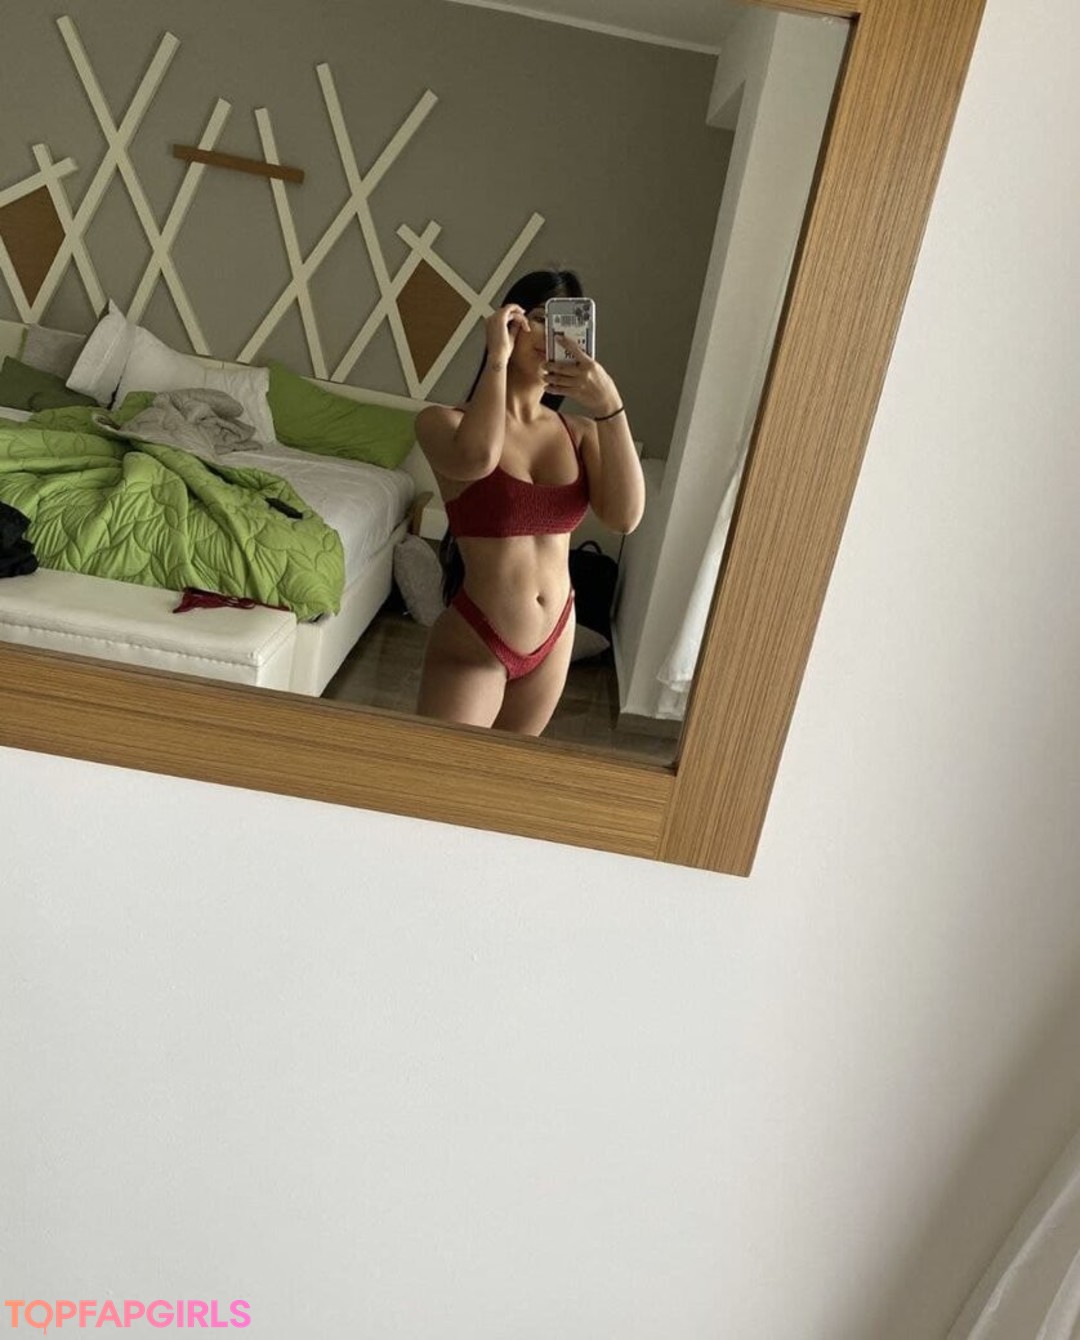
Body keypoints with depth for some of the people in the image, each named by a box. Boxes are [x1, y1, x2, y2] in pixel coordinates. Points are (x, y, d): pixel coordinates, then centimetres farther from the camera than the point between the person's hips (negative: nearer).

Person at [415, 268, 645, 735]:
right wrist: (497, 360, -23)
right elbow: (477, 459, -36)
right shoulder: (444, 420, -12)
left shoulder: (579, 432, 0)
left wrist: (610, 408, -24)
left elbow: (625, 516, -16)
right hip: (472, 644, -4)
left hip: (554, 640, 5)